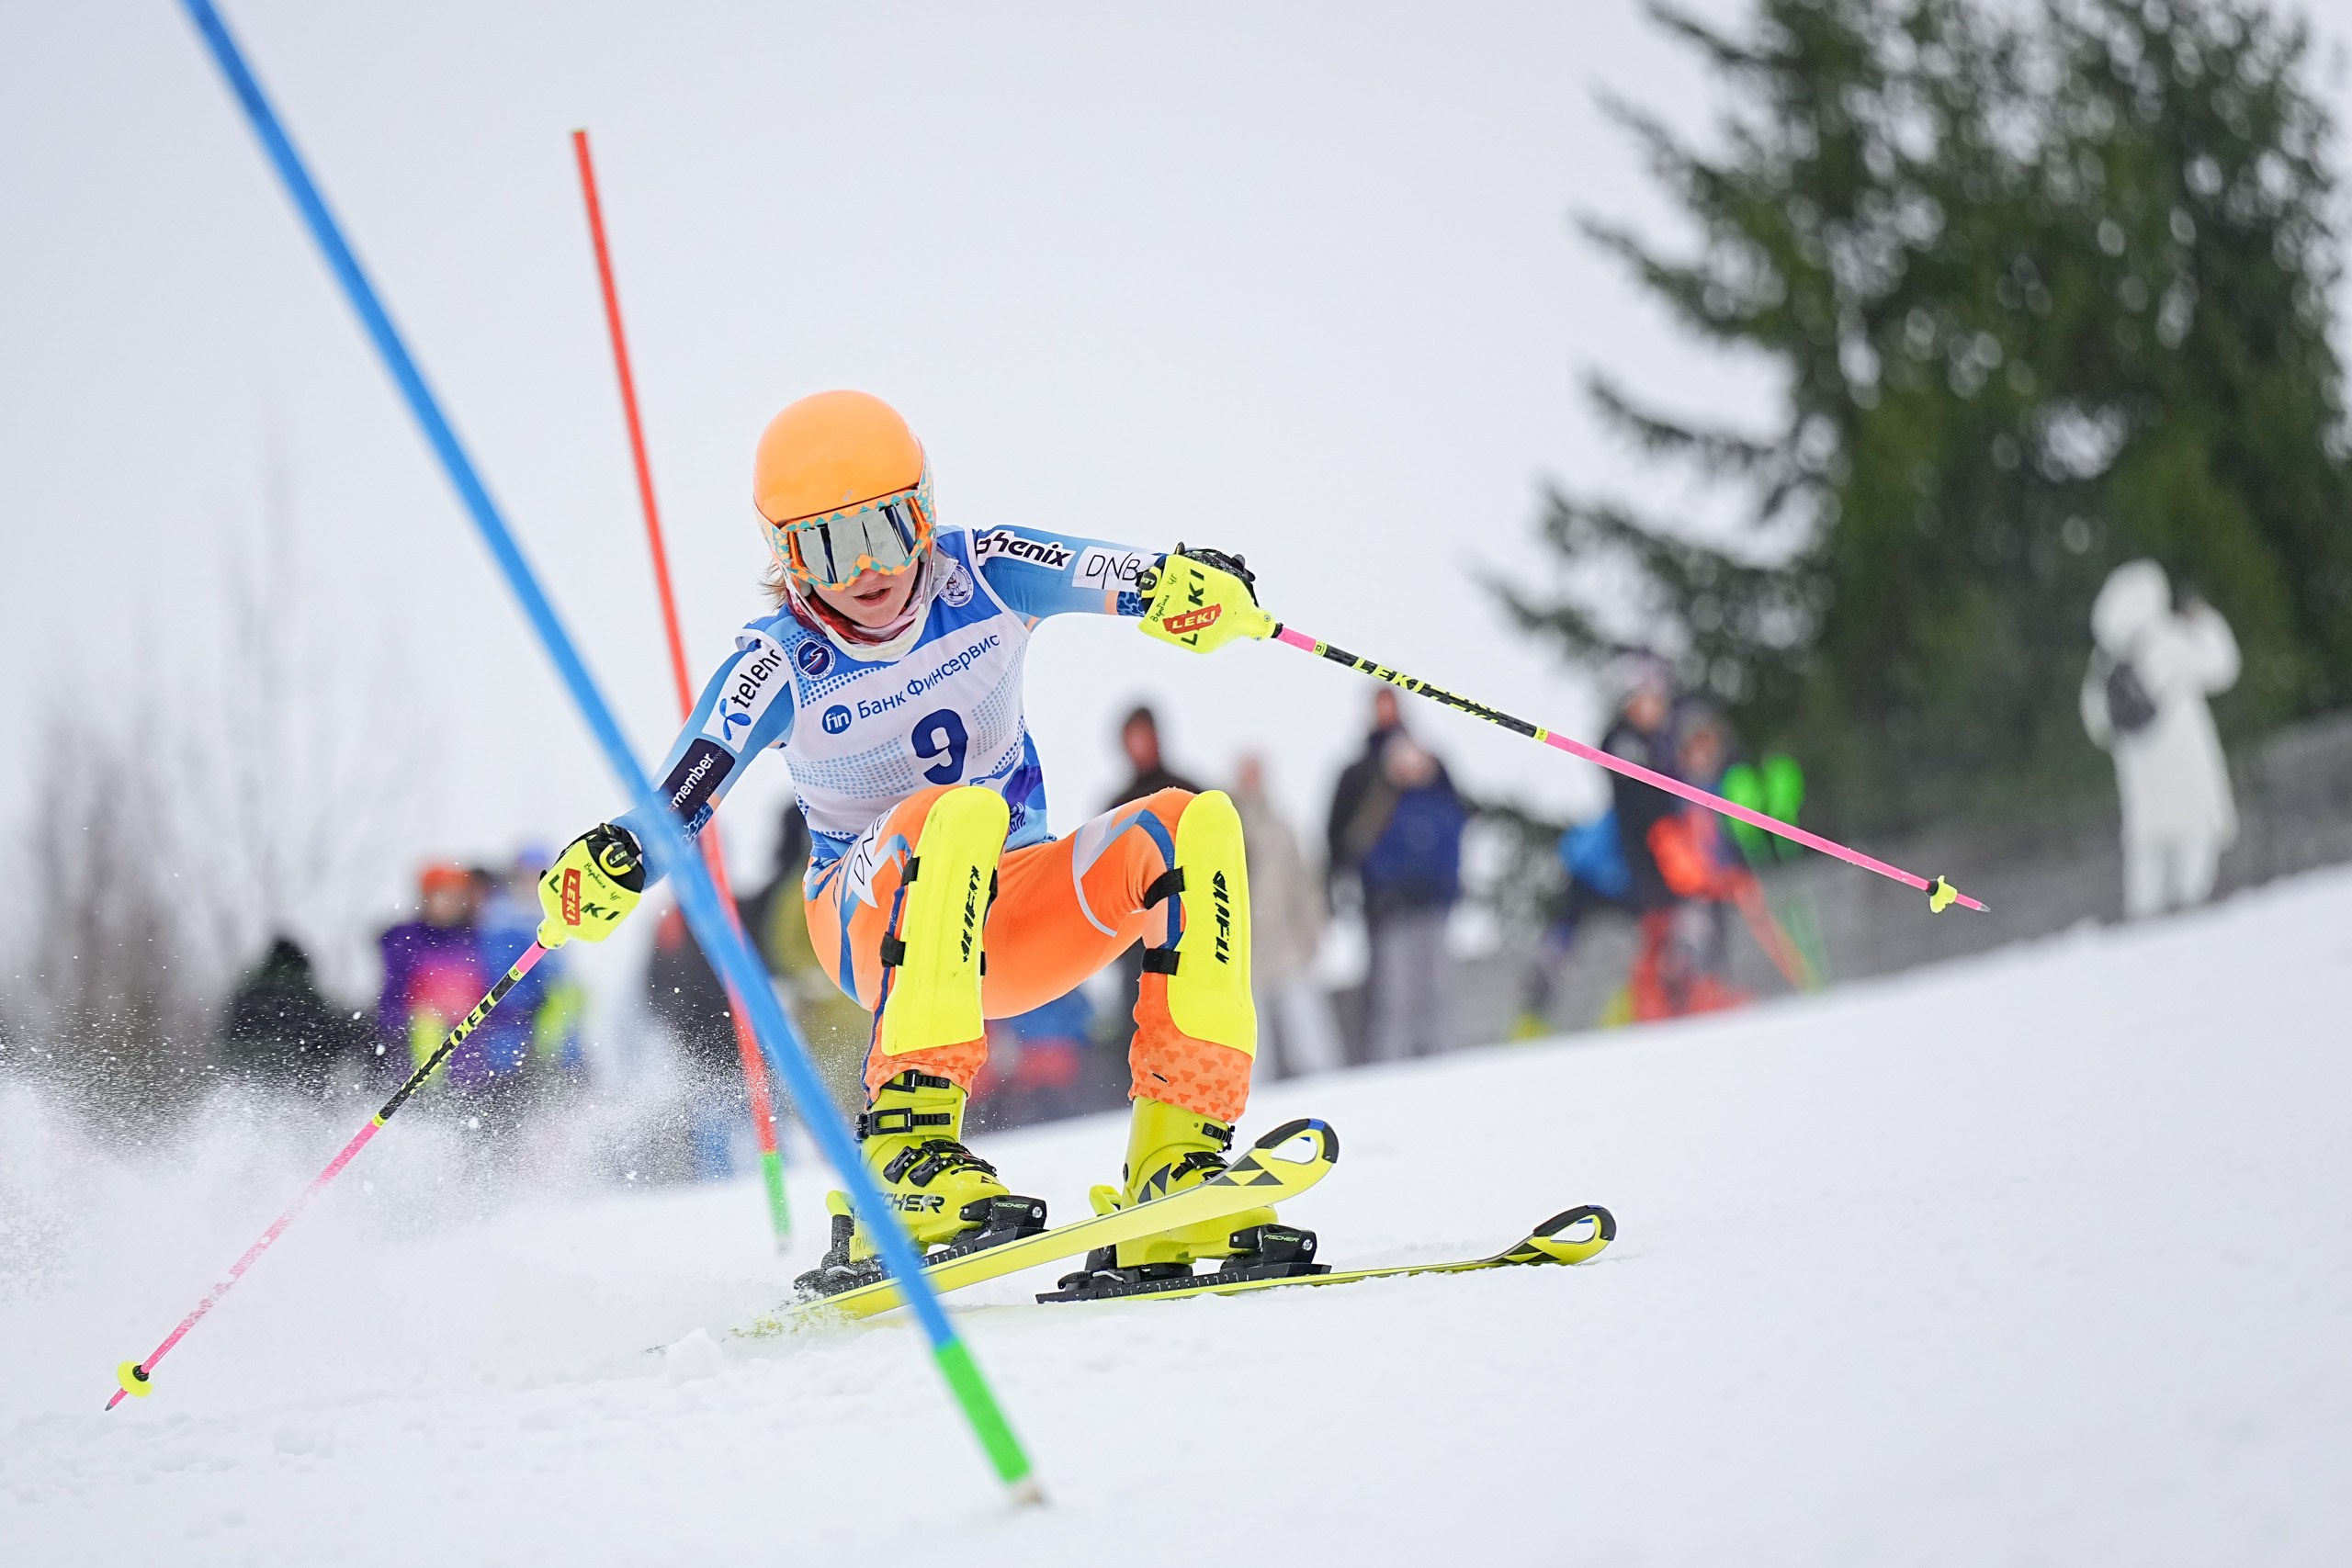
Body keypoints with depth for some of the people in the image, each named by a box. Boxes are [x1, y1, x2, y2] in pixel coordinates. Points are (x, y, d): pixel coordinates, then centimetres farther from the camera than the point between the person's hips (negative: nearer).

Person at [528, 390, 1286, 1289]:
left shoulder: (983, 575, -5)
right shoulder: (780, 664, -12)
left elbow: (1127, 581, -14)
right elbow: (680, 797, -22)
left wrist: (1193, 587, -37)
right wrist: (615, 860, -43)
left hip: (1019, 912, 4)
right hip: (876, 922, -4)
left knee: (1198, 826, -23)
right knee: (959, 814, -37)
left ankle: (1177, 1164, -28)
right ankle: (909, 1154, -46)